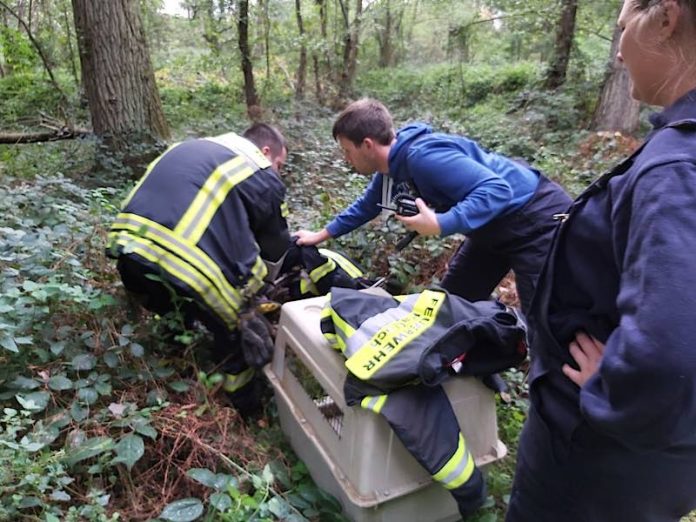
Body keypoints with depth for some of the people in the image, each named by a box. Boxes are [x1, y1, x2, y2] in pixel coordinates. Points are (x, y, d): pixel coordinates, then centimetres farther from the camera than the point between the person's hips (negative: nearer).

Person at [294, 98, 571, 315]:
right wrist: (322, 235, 25)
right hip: (494, 226, 10)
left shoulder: (422, 156, -30)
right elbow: (367, 205, 19)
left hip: (536, 218, -10)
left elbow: (497, 189, -33)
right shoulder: (393, 164, 1)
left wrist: (440, 224, -39)